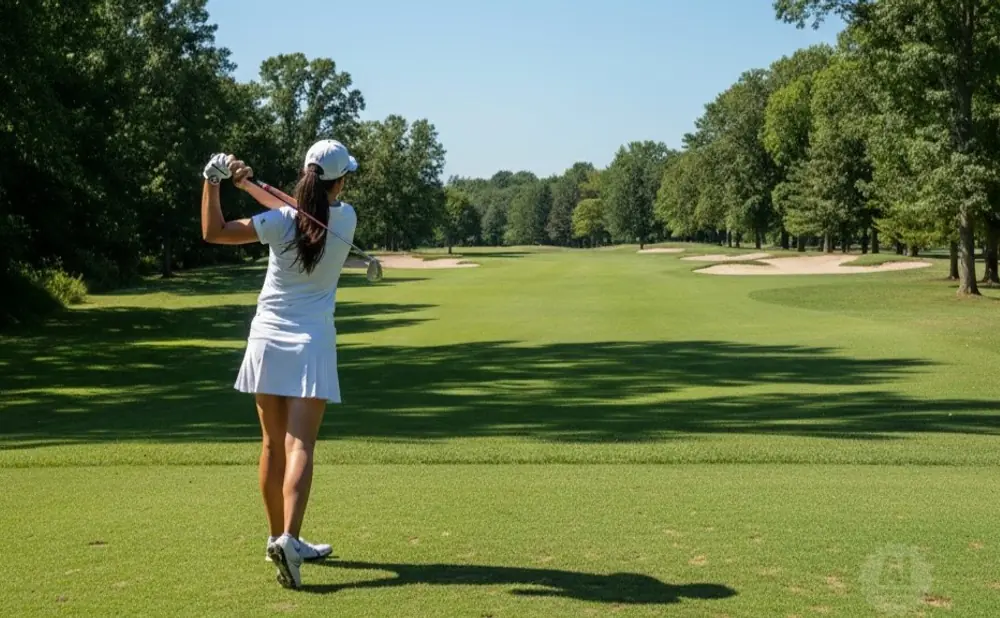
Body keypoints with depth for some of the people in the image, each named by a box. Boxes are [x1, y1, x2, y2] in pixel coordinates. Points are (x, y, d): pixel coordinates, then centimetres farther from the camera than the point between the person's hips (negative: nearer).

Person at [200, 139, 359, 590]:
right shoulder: (345, 218, -4)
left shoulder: (279, 223, -8)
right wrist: (249, 184, 2)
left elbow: (213, 232, -6)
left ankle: (280, 538, 21)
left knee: (274, 444, 11)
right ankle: (288, 537, -24)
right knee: (300, 445, -8)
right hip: (311, 343, -1)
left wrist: (213, 183, -7)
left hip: (268, 340, 2)